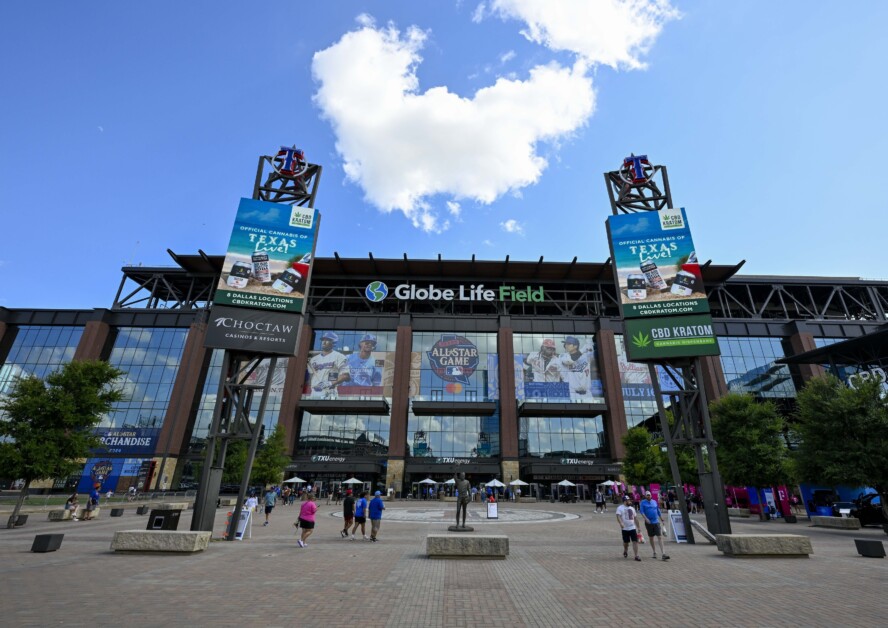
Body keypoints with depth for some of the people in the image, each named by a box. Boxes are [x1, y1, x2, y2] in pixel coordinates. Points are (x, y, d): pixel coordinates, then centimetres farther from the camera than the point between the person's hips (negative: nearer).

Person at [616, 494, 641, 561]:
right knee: (626, 542, 9)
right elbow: (618, 516, -18)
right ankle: (625, 551, 36)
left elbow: (635, 517, 19)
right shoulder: (620, 508, -8)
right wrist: (621, 523, -34)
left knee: (635, 541, -6)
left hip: (633, 528, 4)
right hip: (625, 528, -4)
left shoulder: (632, 508, 12)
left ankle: (636, 556, -3)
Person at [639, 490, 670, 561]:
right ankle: (654, 553, 22)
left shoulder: (654, 501, 8)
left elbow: (658, 511, 16)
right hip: (649, 523, -2)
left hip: (656, 522, 2)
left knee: (660, 537, -7)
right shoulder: (643, 502, -2)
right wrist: (646, 518, -24)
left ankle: (663, 554, -10)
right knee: (651, 538, 9)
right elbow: (642, 511, -10)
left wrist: (662, 519, 15)